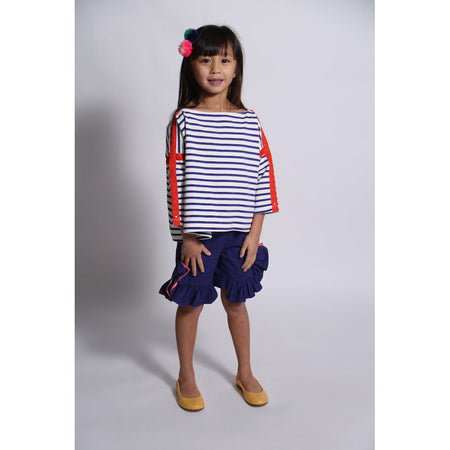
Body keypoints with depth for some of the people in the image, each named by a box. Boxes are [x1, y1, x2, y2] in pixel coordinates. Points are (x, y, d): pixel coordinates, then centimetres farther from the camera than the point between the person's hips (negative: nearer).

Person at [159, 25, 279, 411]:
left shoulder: (249, 122, 2)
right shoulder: (183, 120, -5)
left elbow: (262, 178, 3)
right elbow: (177, 182, -6)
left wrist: (254, 233, -1)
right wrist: (187, 235, -8)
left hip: (239, 232, 2)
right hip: (198, 234, -2)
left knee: (236, 301, 15)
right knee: (191, 303, 10)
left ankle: (245, 374, 35)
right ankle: (186, 377, 32)